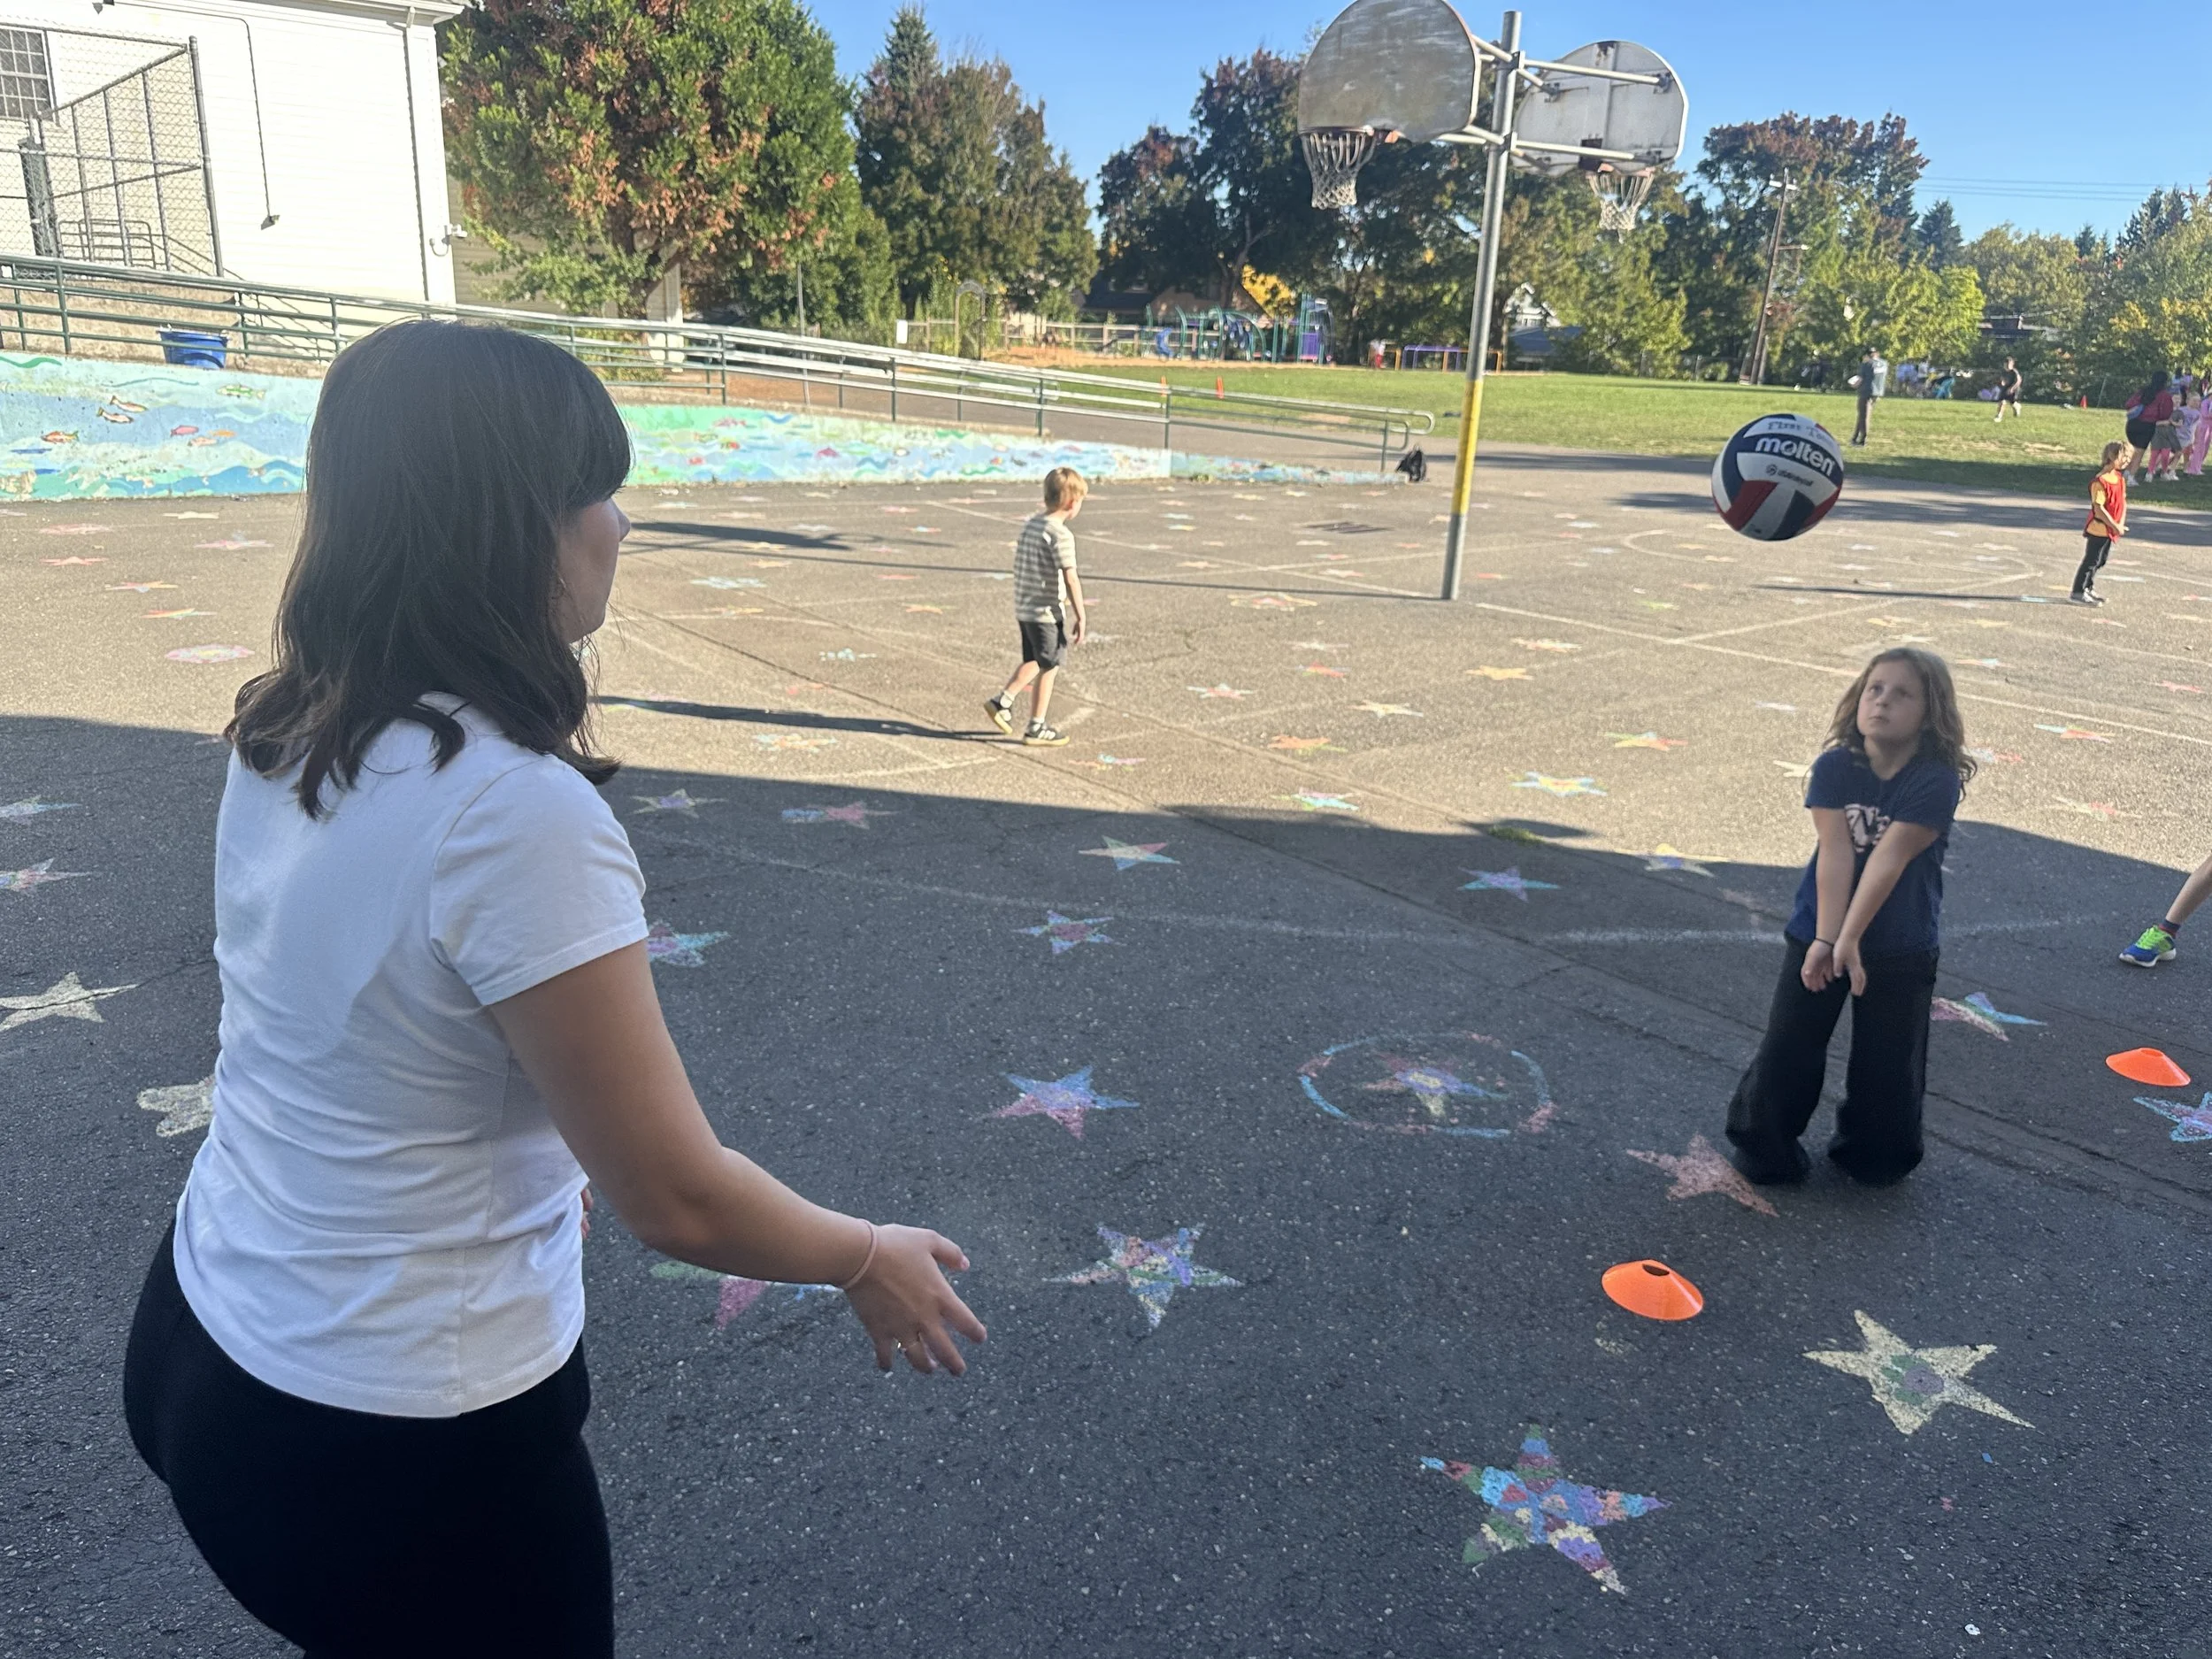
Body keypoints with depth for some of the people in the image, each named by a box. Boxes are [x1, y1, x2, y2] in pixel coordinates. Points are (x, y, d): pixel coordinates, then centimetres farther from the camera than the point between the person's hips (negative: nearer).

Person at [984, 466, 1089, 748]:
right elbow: (1071, 579, -21)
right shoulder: (1061, 535, -18)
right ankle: (1037, 729, 12)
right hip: (1048, 612, -8)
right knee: (1048, 668, 4)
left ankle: (1002, 702, 20)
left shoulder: (1030, 526, 8)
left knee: (1033, 661, 24)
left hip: (1024, 608, 8)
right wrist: (1080, 617, -16)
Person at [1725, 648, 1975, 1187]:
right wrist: (1826, 938, -25)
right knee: (1787, 1048, 5)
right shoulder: (1833, 767, -9)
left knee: (1888, 1062, 10)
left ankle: (1872, 1156, 34)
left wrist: (1849, 940, -30)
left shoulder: (1937, 781, -16)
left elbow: (1889, 859, -25)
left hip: (1902, 946, -1)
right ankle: (1762, 1142, 26)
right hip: (1819, 931, 1)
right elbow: (1835, 853, -17)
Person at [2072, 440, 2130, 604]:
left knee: (2101, 560, 15)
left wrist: (2121, 524, -1)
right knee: (2091, 560, -3)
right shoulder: (2100, 481, -21)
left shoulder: (2120, 477, 7)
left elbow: (2123, 501, 11)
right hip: (2098, 530, -9)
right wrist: (2115, 526, -19)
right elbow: (2098, 508, -23)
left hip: (2111, 530, 9)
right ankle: (2078, 592, 3)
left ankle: (2088, 588, 26)